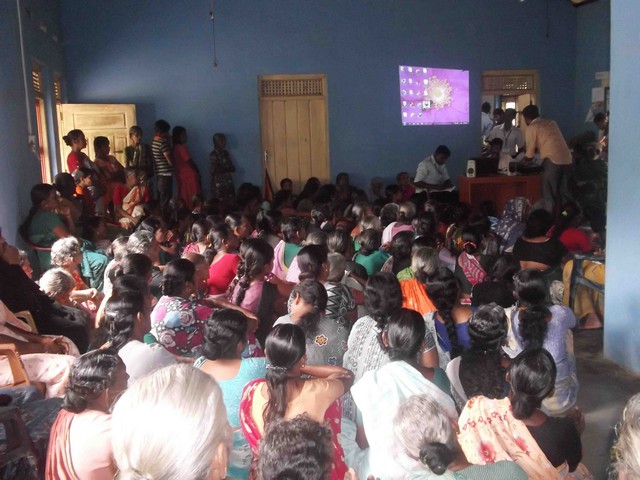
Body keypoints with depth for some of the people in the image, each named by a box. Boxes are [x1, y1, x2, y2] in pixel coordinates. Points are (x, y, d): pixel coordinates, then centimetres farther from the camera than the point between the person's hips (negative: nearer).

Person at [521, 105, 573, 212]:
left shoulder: (532, 127, 3)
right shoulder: (551, 122, 22)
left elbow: (530, 153, 6)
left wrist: (525, 160, 25)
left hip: (553, 160, -7)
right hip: (567, 159, 7)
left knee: (549, 194, 2)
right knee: (563, 192, 14)